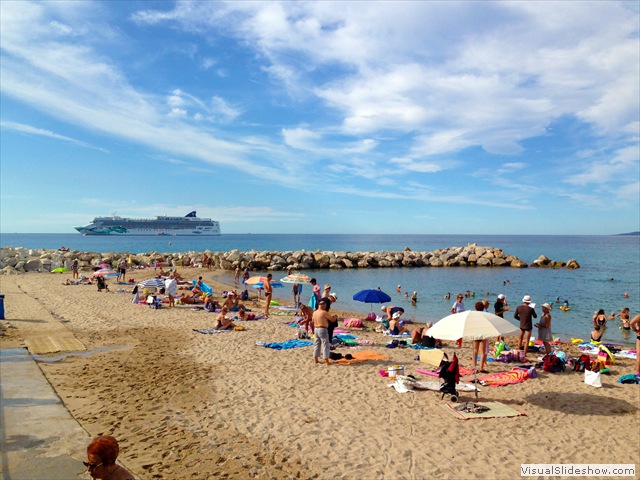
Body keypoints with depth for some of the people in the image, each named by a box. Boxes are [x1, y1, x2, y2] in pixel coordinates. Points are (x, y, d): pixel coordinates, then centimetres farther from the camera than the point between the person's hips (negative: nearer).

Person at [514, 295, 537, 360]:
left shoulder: (518, 307, -10)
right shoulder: (531, 309, -19)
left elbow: (515, 316, 0)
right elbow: (535, 316, -1)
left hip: (521, 326, 4)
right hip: (528, 327, -4)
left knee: (520, 339, 21)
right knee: (527, 341, 2)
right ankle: (524, 357, 2)